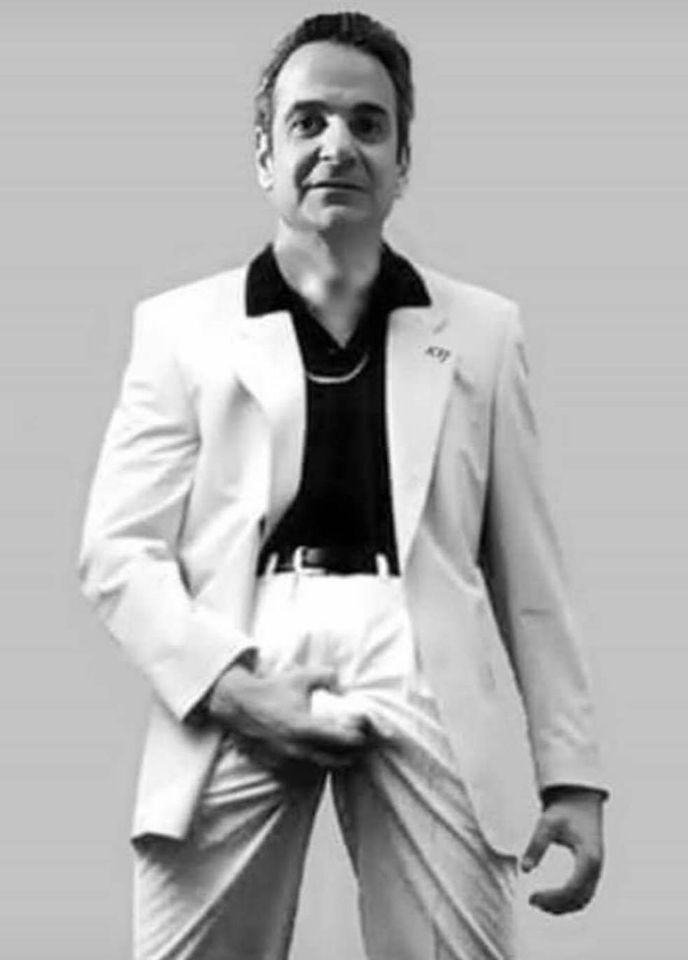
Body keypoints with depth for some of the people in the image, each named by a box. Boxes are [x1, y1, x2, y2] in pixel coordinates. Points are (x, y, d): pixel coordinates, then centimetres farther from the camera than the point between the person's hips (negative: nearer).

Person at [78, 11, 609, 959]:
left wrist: (573, 771, 9)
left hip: (424, 692, 1)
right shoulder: (180, 324, 12)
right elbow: (118, 550, 6)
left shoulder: (483, 329, 16)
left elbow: (528, 570, 16)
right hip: (241, 691, 0)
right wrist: (229, 684, -10)